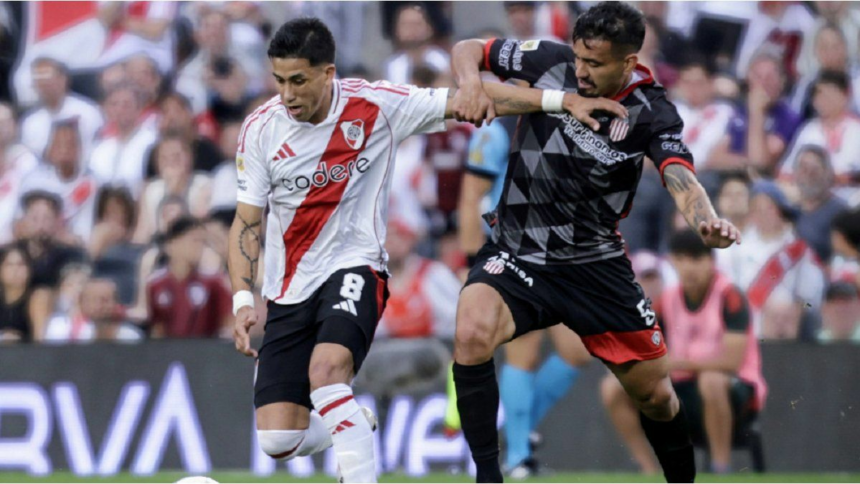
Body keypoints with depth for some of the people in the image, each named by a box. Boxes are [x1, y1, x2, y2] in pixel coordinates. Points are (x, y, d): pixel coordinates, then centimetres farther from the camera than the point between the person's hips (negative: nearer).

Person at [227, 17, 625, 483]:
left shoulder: (374, 105, -9)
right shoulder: (261, 129, -4)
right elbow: (247, 221, 2)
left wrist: (562, 100, -9)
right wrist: (243, 300, -10)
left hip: (353, 268, -3)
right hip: (289, 291, 3)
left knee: (325, 371, -34)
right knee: (278, 441, -5)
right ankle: (350, 427, 27)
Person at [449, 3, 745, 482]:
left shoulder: (651, 113, -13)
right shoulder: (551, 62, -10)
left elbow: (681, 180, -29)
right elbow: (469, 49, 3)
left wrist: (708, 222, -52)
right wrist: (470, 81, -21)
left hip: (595, 261, 0)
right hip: (518, 252, 0)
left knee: (656, 394, 7)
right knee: (472, 334, -31)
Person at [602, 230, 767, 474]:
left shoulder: (729, 297, -13)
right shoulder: (668, 300, 4)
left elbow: (732, 361, -23)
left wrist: (676, 362, -30)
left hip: (733, 395, -6)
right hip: (684, 393, 6)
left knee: (711, 380, -40)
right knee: (613, 388, -11)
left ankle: (721, 471, -27)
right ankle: (650, 473, -9)